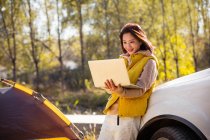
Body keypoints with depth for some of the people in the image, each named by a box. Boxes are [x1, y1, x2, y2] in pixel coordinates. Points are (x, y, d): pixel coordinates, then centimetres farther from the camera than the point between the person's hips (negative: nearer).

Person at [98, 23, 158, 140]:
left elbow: (140, 90, -11)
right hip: (111, 113, 6)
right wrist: (111, 88, -8)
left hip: (130, 116, -6)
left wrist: (122, 92, -30)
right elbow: (112, 87, 16)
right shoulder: (123, 59, 19)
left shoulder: (148, 62, 0)